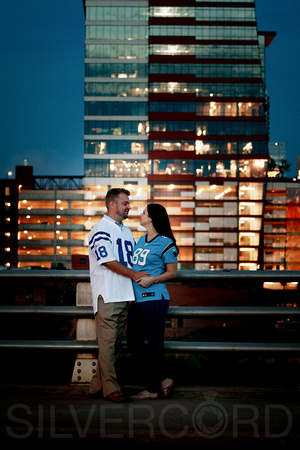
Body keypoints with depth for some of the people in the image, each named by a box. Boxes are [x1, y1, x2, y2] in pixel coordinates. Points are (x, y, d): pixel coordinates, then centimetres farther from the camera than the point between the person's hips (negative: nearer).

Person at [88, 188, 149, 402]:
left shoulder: (126, 231, 20)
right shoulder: (101, 229, -7)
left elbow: (133, 259, 24)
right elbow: (108, 260, -15)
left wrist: (145, 276, 7)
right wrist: (134, 274, -13)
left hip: (125, 295, 8)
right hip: (108, 296, -8)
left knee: (115, 342, 10)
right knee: (108, 342, -5)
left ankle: (98, 384, 17)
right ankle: (111, 388, 0)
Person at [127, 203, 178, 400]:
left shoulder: (165, 243, -7)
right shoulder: (141, 240, 16)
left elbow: (172, 272, -5)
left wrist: (152, 280, -17)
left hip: (154, 299, -8)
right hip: (137, 300, 9)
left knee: (155, 344, 0)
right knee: (134, 342, 7)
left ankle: (153, 389, 10)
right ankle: (162, 379, 19)